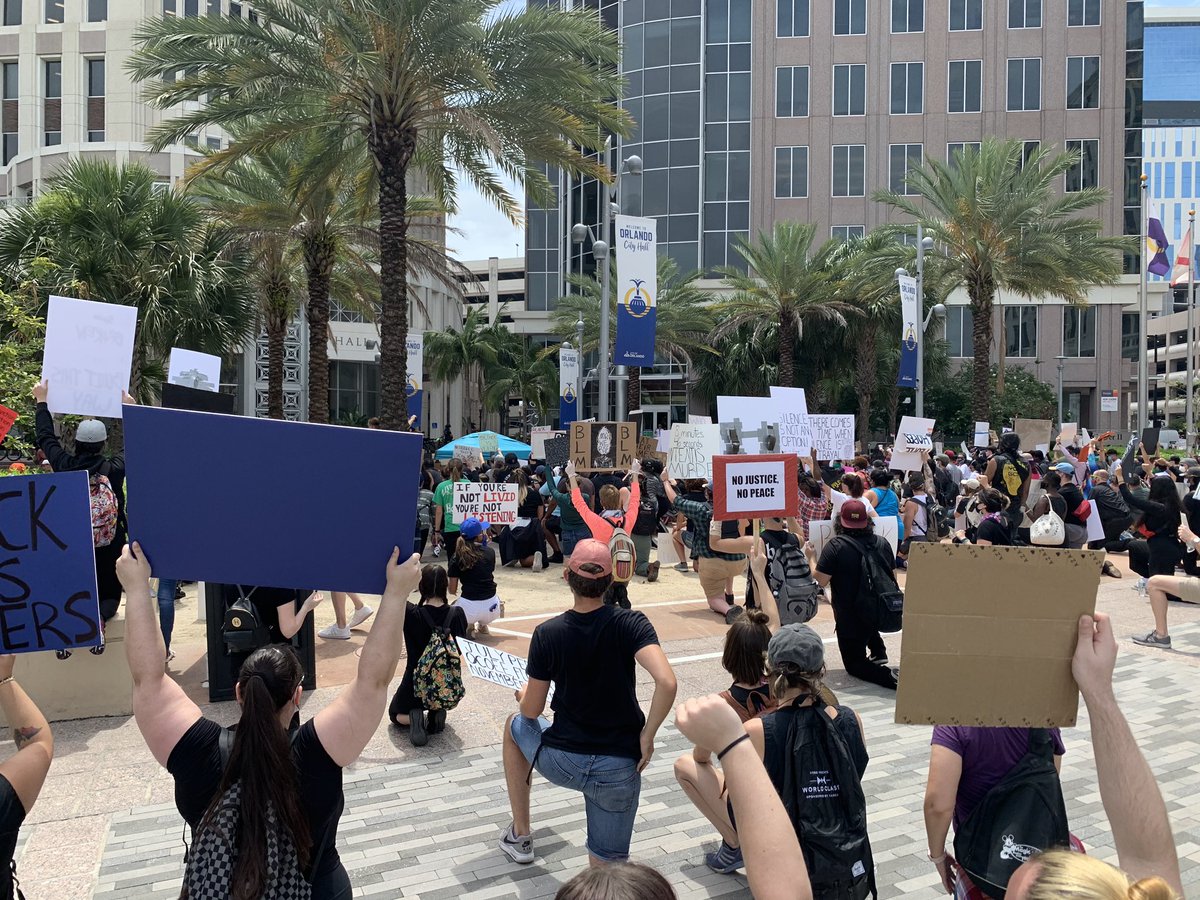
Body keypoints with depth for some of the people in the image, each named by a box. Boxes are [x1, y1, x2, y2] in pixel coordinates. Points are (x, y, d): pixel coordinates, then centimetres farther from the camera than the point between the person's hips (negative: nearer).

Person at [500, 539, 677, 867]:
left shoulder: (547, 634, -10)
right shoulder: (630, 623, -11)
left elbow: (531, 710, -1)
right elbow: (667, 683, -25)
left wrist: (523, 695, 22)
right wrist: (647, 735, -11)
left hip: (561, 762, 0)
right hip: (619, 768, 1)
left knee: (515, 725, 33)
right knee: (607, 866, 22)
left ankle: (520, 835, 35)